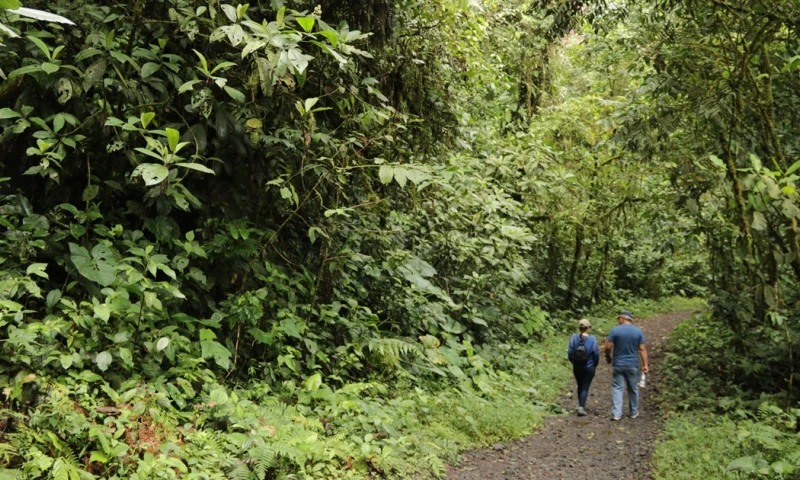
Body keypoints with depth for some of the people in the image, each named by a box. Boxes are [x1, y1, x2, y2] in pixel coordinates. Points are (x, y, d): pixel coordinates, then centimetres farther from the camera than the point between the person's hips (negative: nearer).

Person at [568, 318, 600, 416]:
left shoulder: (573, 338, -9)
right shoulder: (592, 339, -13)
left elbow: (570, 353, -7)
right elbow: (596, 354, -10)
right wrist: (595, 364, 8)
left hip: (577, 367, 2)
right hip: (589, 367, -2)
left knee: (580, 386, 19)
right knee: (585, 388, 2)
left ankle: (581, 406, 29)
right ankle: (581, 407, -10)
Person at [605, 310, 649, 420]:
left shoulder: (615, 330, -8)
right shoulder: (638, 331, -1)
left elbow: (608, 346, -9)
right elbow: (642, 349, -3)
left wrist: (608, 357, 10)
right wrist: (645, 364, 0)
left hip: (618, 365, -2)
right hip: (632, 365, 2)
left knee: (617, 388, 2)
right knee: (633, 389, 14)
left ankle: (616, 413, -4)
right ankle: (634, 412, 26)